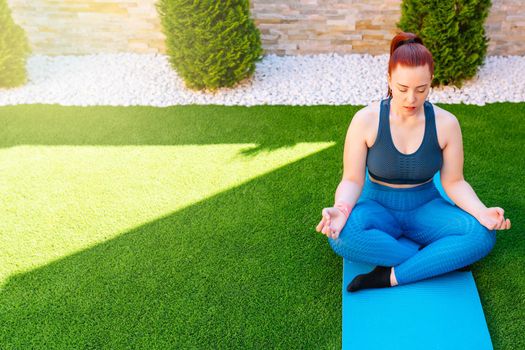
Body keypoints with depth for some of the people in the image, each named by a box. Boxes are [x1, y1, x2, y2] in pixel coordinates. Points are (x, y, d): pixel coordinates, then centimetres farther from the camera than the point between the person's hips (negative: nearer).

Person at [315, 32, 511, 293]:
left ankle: (390, 277, -23)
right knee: (342, 234, -35)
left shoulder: (446, 123, -9)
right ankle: (441, 258, -19)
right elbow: (352, 180, -12)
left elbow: (453, 182, -4)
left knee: (483, 235, -25)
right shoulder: (366, 120, -14)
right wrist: (342, 209, -34)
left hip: (425, 208, 2)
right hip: (378, 208, -1)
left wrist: (481, 212, -23)